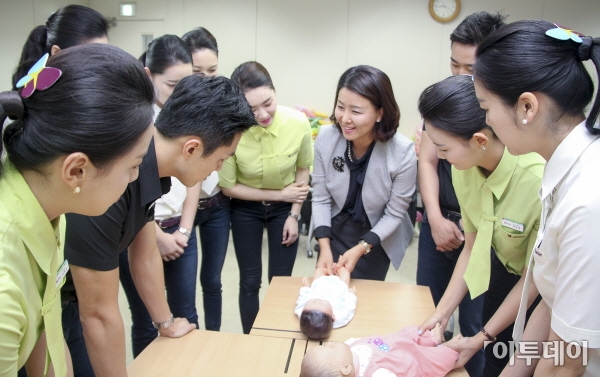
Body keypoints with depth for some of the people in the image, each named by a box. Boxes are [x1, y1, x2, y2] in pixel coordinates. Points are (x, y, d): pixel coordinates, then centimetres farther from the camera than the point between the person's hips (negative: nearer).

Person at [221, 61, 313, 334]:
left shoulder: (298, 122, -25)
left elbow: (303, 170, -6)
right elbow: (228, 187, -16)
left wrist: (294, 214, -5)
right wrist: (279, 194, -15)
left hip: (285, 208, 1)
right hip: (246, 209, -1)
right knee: (250, 282, 8)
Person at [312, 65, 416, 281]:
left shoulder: (402, 153, -26)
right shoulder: (325, 137, -20)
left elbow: (394, 214, -15)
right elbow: (320, 198, -11)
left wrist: (360, 249, -23)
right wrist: (325, 247, -18)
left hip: (377, 240, -2)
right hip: (335, 231, 2)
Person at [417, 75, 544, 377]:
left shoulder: (539, 180, -36)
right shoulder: (464, 167, -17)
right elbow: (471, 248, -5)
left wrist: (484, 337, -15)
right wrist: (442, 311, -10)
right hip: (504, 270, 5)